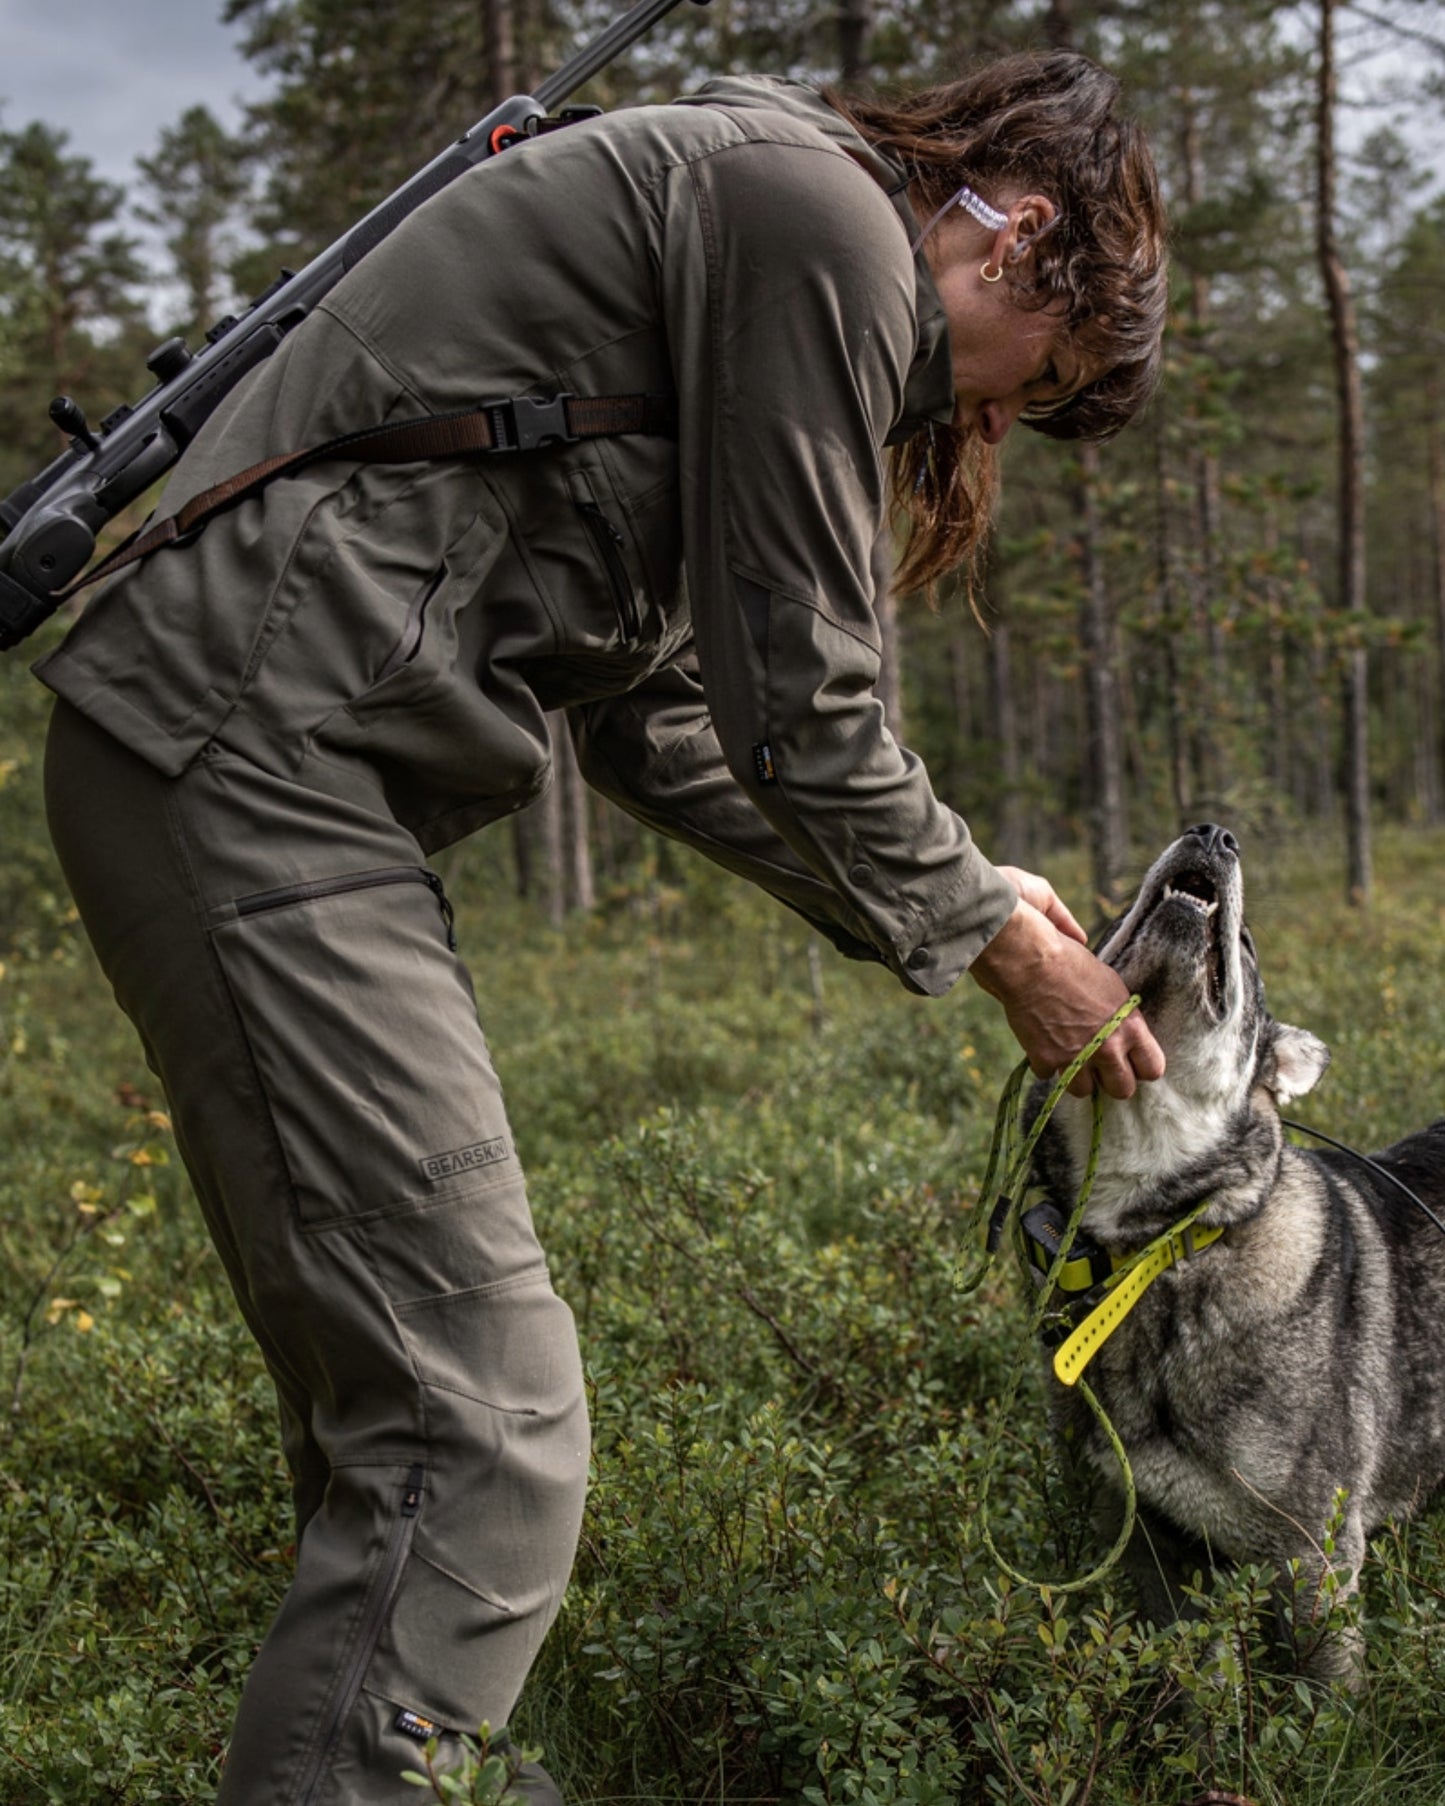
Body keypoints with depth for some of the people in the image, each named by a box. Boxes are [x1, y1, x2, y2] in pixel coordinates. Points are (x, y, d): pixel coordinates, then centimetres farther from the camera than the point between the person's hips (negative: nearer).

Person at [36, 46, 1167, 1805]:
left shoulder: (745, 212, 24)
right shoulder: (830, 215, -7)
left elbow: (655, 720, 24)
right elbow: (796, 715, -10)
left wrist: (952, 897, 22)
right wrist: (991, 940, 6)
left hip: (233, 767, 11)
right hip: (251, 764, -11)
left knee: (402, 1403, 16)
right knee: (476, 1430, -11)